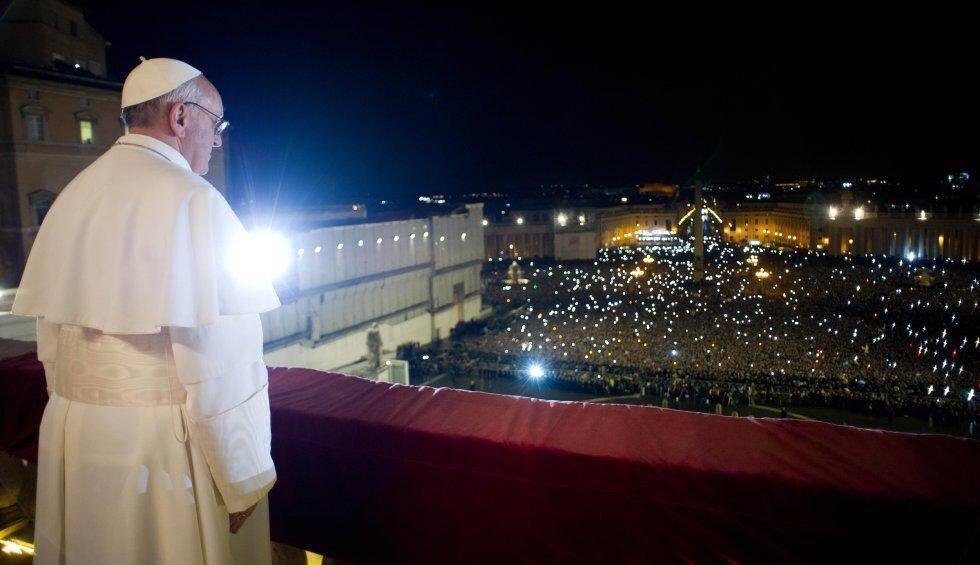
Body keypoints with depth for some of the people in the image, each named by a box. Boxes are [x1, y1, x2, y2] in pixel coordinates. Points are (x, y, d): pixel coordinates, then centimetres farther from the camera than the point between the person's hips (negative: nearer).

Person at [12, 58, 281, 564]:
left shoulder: (74, 195, 6)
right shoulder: (191, 199, -18)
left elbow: (50, 333, 12)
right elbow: (216, 359, -22)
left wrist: (78, 416, 23)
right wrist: (244, 479, -15)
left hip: (75, 432, 8)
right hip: (168, 444, -7)